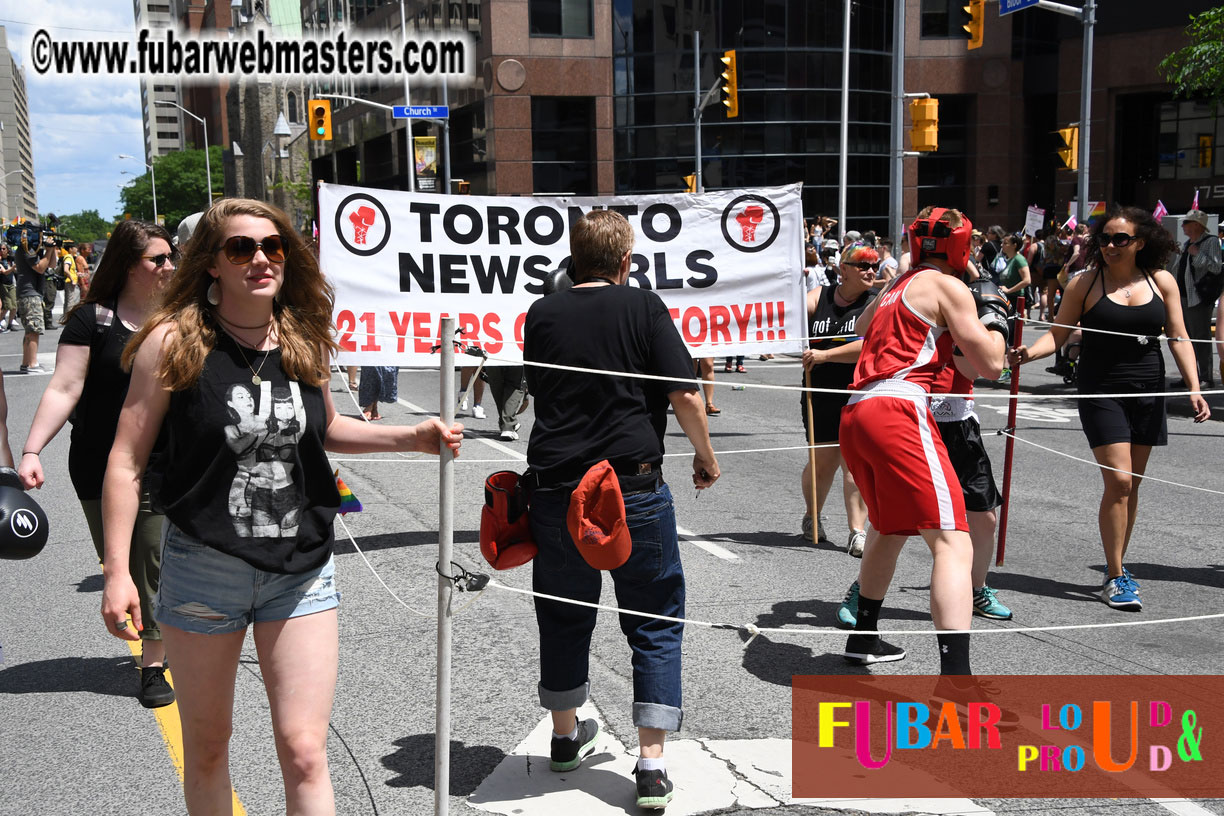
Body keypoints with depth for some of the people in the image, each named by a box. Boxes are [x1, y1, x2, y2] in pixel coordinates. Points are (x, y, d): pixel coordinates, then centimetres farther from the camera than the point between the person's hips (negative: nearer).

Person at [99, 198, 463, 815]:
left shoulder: (304, 341, 2)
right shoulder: (174, 341, -9)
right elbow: (127, 459, -7)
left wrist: (413, 437, 6)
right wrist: (117, 572, -12)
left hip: (301, 571, 2)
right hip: (203, 567, -2)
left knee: (304, 751, -2)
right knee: (207, 745, 15)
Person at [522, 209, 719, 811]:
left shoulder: (541, 315, 5)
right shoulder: (644, 308, -5)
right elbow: (685, 396, -8)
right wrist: (706, 455, 7)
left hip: (555, 485, 3)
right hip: (633, 485, -3)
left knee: (564, 615, 20)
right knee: (655, 621, 8)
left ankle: (566, 736, 36)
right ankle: (651, 764, 4)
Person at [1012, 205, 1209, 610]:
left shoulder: (1162, 282, 4)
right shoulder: (1085, 284, -3)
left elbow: (1178, 338, 5)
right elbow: (1057, 333, -3)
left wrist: (1194, 387, -4)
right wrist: (1029, 352, -22)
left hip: (1148, 392, 3)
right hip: (1101, 391, -3)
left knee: (1131, 484, 9)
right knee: (1118, 481, -11)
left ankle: (1118, 565, 23)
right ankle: (1115, 577, -1)